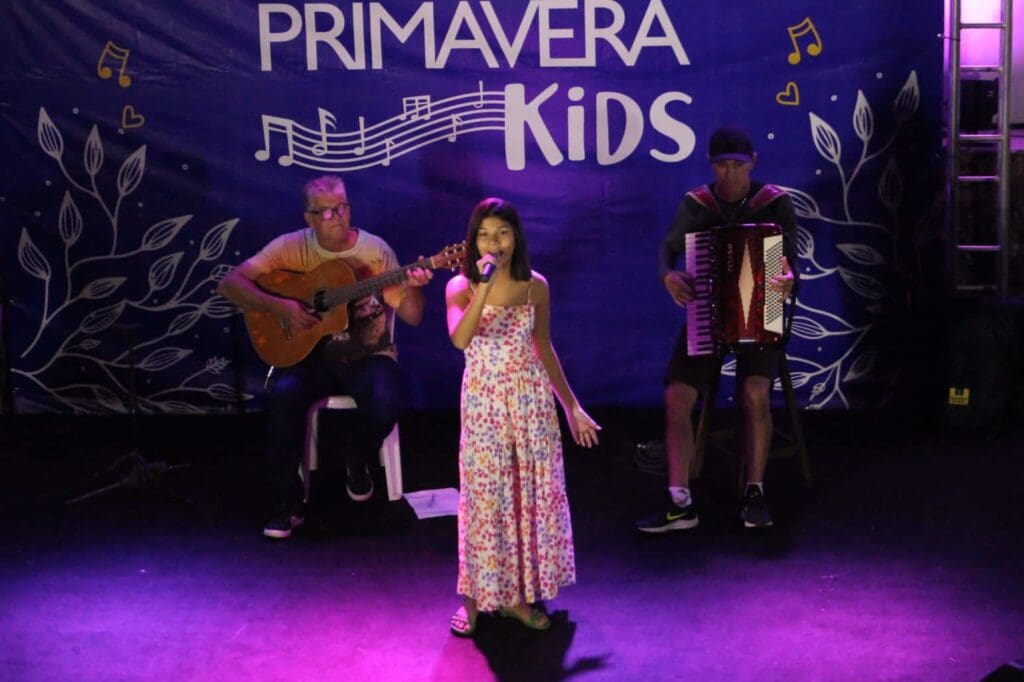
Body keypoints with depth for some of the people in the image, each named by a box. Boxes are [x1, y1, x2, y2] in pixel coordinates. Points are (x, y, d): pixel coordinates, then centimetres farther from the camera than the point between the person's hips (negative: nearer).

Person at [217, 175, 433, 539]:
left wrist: (412, 287, -25)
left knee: (385, 402, -31)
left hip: (367, 356, 0)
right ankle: (286, 503, -17)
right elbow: (230, 284, -10)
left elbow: (412, 317, -3)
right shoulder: (292, 247, -4)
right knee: (284, 393, -33)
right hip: (309, 353, 0)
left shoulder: (376, 250, -3)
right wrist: (280, 306, -23)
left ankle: (357, 463, 5)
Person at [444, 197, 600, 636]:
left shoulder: (534, 286, 1)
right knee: (484, 497, 0)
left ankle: (516, 595, 19)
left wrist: (572, 406, 11)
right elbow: (460, 340, -25)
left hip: (531, 401, 3)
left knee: (533, 495, 6)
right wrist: (484, 287, -32)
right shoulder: (461, 287, -6)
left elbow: (544, 348, 10)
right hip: (483, 403, -3)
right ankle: (475, 597, 14)